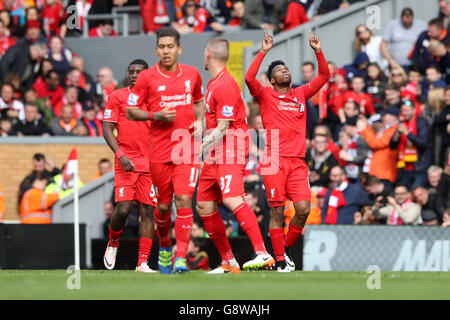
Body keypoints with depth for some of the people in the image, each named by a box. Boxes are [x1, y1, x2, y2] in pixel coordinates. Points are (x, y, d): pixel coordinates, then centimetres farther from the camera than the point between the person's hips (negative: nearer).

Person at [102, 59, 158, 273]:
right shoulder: (117, 97, 4)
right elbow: (107, 129, 0)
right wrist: (120, 154, -14)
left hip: (150, 163, 3)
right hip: (126, 162, -3)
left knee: (148, 211, -3)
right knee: (123, 209, -13)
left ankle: (143, 262, -3)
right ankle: (113, 244, 17)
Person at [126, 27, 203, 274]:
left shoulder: (192, 74, 7)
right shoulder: (147, 78, -2)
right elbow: (130, 111, 2)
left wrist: (199, 121, 5)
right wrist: (156, 115, -13)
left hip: (187, 148, 1)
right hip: (159, 150, 0)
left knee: (184, 200, -14)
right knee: (164, 205, 7)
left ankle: (181, 257, -15)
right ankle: (164, 245, 36)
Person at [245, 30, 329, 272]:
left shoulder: (301, 94, 18)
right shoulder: (266, 96, 7)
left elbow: (324, 77, 17)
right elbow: (249, 79, -10)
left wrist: (318, 52, 6)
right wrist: (263, 52, -11)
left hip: (297, 162, 3)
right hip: (274, 161, -3)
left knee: (303, 209, -10)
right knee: (277, 211, -5)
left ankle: (286, 246, 12)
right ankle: (280, 260, 0)